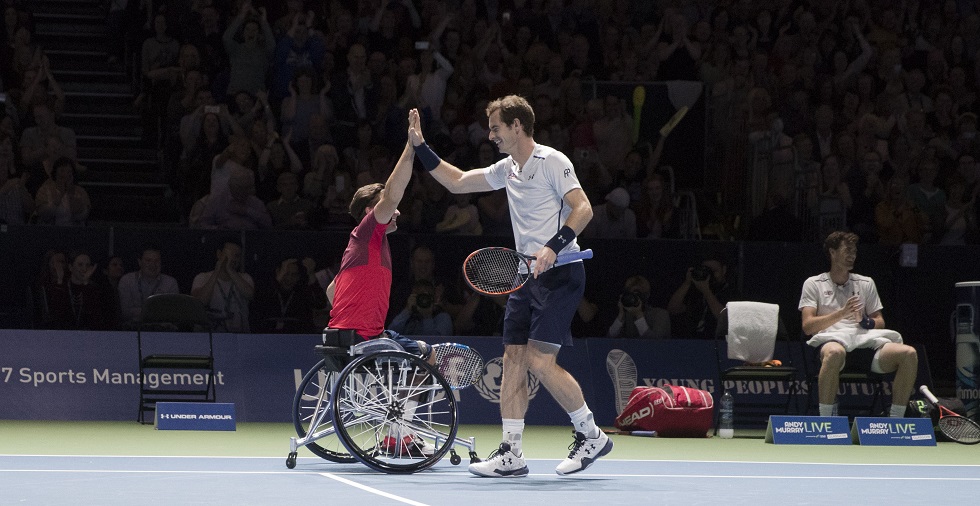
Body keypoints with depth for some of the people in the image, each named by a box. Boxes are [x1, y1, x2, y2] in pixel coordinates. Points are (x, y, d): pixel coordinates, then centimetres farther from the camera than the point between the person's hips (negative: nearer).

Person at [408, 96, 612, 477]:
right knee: (513, 360, 2)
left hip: (560, 273, -9)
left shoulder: (551, 161, -9)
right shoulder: (507, 169, 16)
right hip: (526, 275, 9)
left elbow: (583, 208, -17)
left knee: (540, 361, -15)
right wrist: (421, 147, 20)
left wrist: (553, 247, -29)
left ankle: (591, 435, 1)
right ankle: (511, 454, 4)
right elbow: (456, 182, 26)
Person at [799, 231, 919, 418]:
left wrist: (865, 321, -3)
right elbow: (807, 326, 2)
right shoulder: (814, 284, 14)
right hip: (832, 340, -4)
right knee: (835, 353, -44)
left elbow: (880, 322, 21)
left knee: (908, 354, -23)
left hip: (865, 343, 4)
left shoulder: (866, 283, 25)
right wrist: (842, 313, -9)